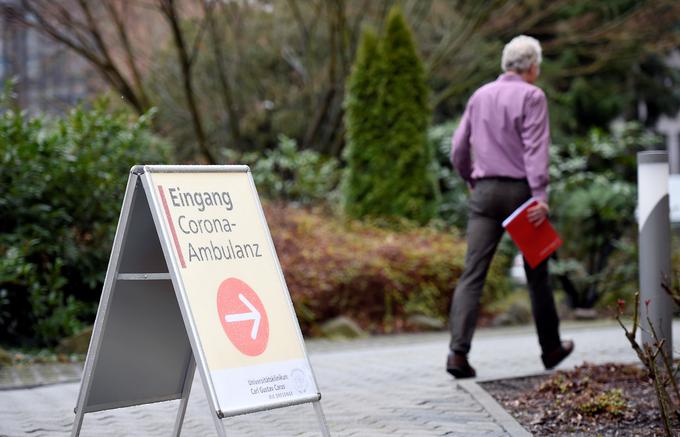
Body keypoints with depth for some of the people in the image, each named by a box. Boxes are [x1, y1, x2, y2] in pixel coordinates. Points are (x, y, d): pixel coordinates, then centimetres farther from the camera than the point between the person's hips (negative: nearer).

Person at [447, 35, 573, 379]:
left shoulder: (480, 96, 12)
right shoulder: (531, 96, -5)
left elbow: (458, 148, 15)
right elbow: (535, 149, -15)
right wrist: (541, 195, -20)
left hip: (484, 192, 4)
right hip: (520, 190, -4)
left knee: (472, 274, -3)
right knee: (536, 273, 11)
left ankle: (458, 352, -16)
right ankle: (551, 348, 23)